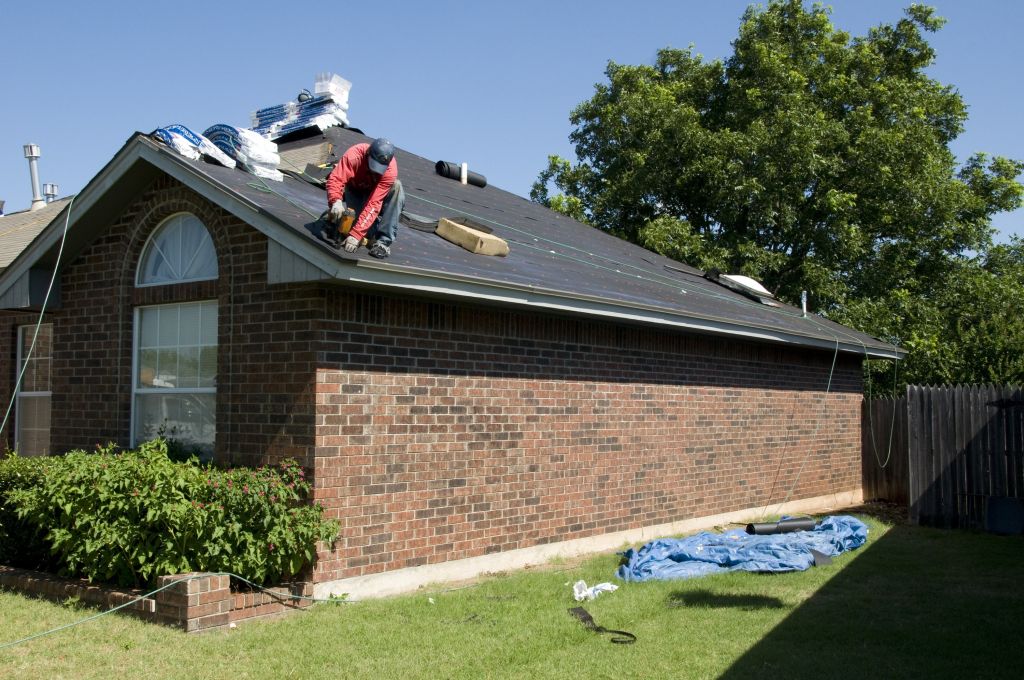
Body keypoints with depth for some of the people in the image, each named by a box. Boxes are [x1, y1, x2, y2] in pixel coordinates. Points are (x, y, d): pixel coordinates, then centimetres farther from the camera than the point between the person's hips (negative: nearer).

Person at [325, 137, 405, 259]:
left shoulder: (391, 170, -35)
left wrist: (356, 234, -45)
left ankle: (383, 240, -29)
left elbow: (374, 203, -40)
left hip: (374, 193, 0)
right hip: (354, 191, 0)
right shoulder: (354, 155, -35)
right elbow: (335, 179, -41)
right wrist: (336, 201, -62)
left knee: (396, 186, -31)